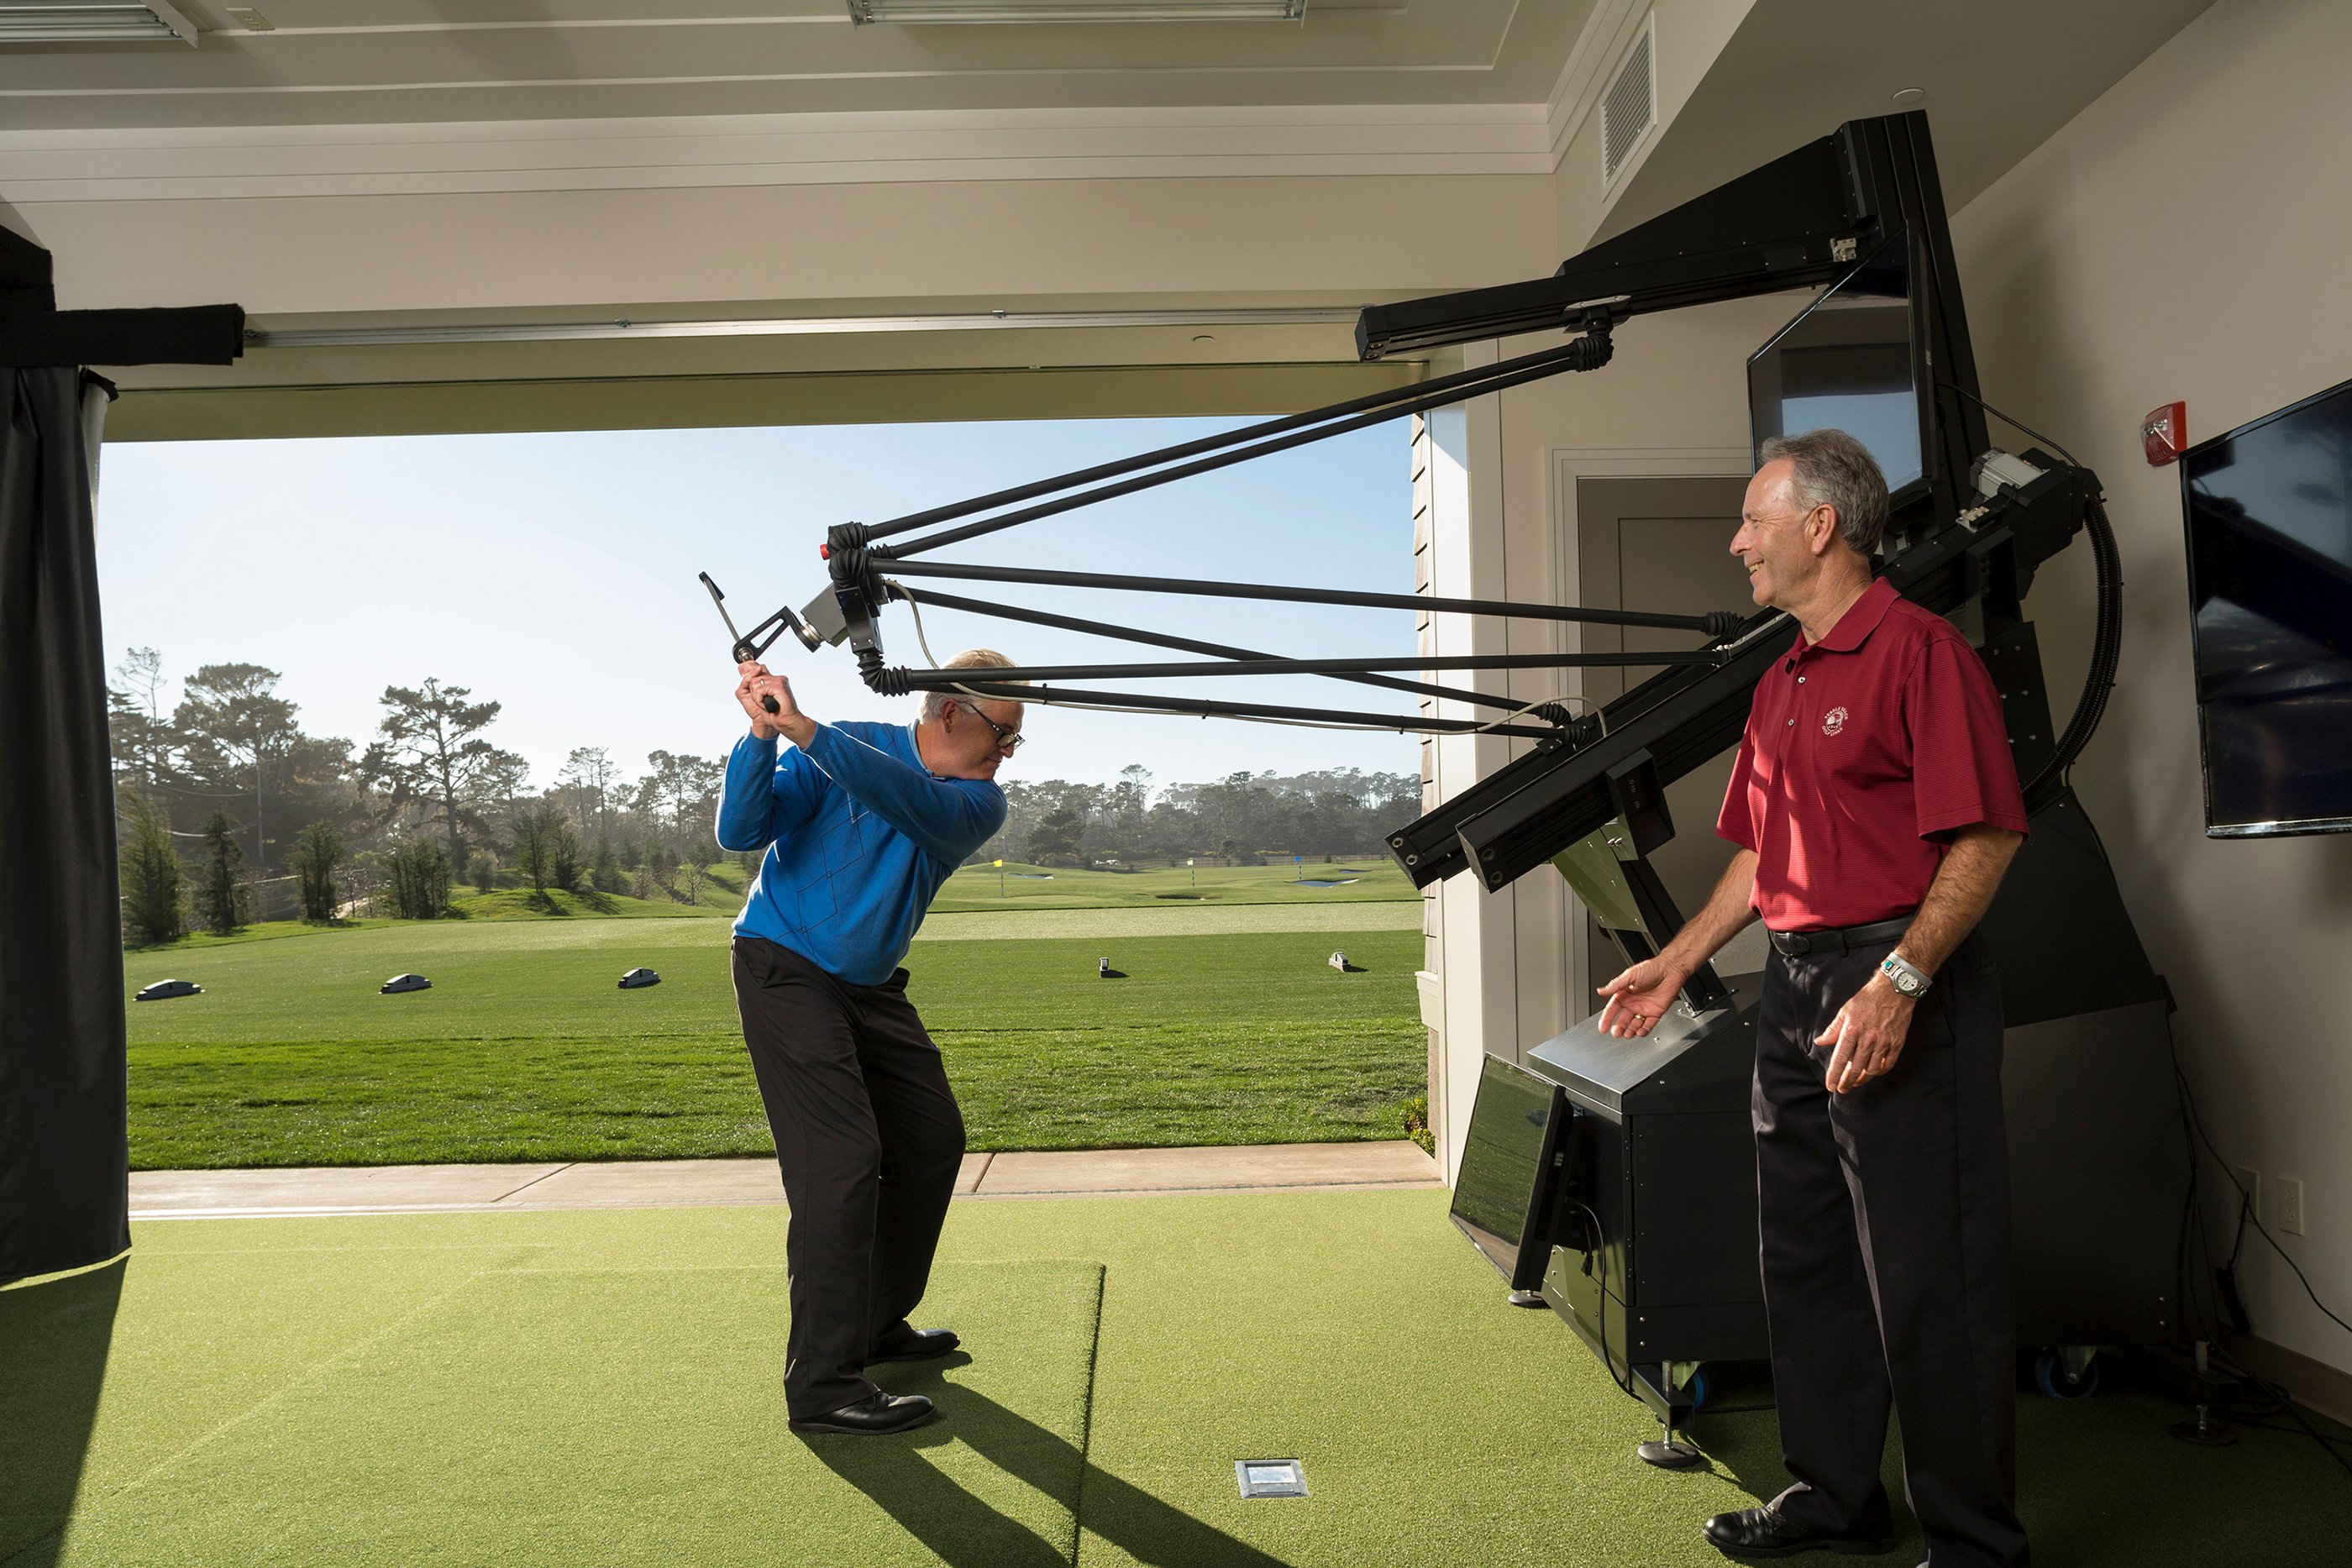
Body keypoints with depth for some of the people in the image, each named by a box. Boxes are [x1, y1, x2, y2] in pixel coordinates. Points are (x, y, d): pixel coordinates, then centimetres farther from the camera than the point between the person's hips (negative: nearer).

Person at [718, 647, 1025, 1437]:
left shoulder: (980, 802, -5)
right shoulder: (838, 748, -13)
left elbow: (909, 800, -28)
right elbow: (740, 831, -20)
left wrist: (804, 729, -39)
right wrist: (762, 736, -35)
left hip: (871, 987, 7)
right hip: (785, 967, -6)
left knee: (932, 1142, 10)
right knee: (842, 1157, -17)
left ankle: (880, 1325, 28)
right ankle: (823, 1383, -12)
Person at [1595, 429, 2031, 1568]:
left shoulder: (1920, 650, -10)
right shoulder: (1780, 682, 16)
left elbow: (1986, 835, -17)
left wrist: (1900, 980, -24)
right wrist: (1679, 960, 17)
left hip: (1900, 990, -9)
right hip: (1793, 989, 9)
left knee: (1927, 1281, 0)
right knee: (1804, 1261, 16)